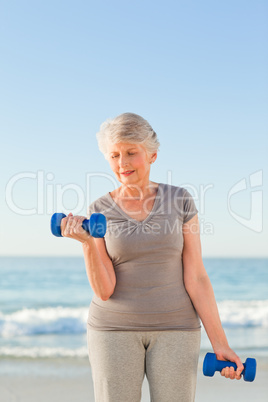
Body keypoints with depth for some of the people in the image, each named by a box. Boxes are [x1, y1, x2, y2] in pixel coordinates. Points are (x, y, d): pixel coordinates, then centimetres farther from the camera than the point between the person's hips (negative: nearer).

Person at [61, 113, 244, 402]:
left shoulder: (179, 200, -2)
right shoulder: (99, 212, -2)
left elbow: (196, 278, -4)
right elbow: (104, 290, -9)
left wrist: (220, 344, -9)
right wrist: (87, 242, -25)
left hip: (173, 329, 0)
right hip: (116, 329, 0)